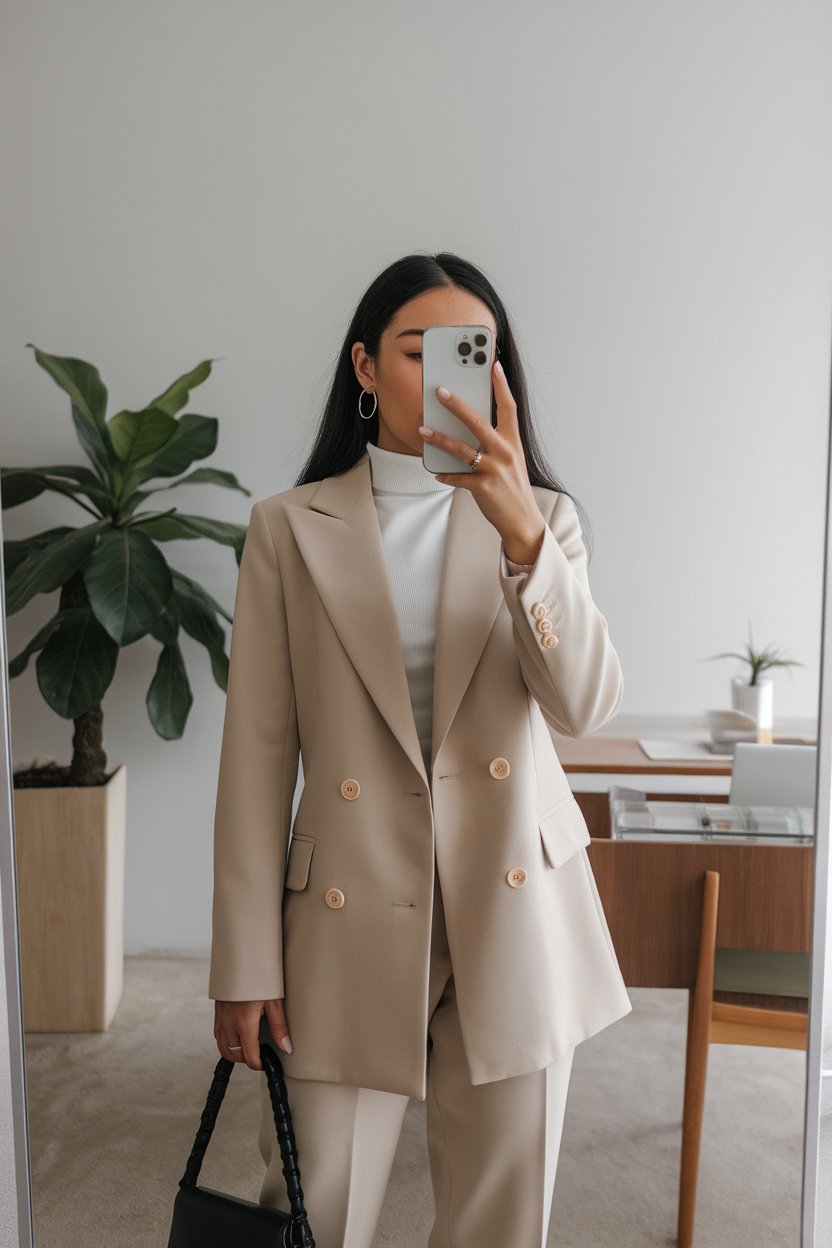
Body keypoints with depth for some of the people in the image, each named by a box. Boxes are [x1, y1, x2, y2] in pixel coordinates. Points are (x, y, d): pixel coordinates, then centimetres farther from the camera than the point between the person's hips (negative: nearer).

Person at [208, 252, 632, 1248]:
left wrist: (520, 530, -26)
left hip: (515, 914, 2)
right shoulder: (289, 529, -1)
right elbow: (257, 754, -3)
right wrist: (245, 963, -3)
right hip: (351, 921, -1)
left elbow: (584, 706, -12)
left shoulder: (543, 517, 4)